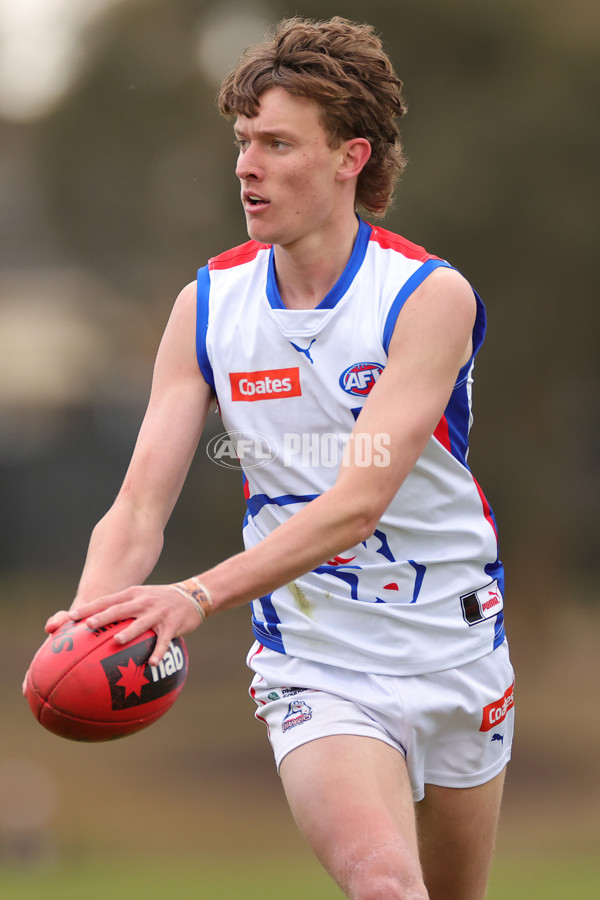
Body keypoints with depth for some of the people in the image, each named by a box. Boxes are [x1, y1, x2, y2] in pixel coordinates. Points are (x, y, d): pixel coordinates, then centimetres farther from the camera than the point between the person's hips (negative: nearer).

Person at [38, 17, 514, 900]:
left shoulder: (430, 297, -15)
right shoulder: (208, 306, -2)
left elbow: (357, 503, -26)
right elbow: (140, 506, -6)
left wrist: (199, 596, -39)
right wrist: (93, 615, -28)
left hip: (456, 663, 0)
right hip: (313, 671, 0)